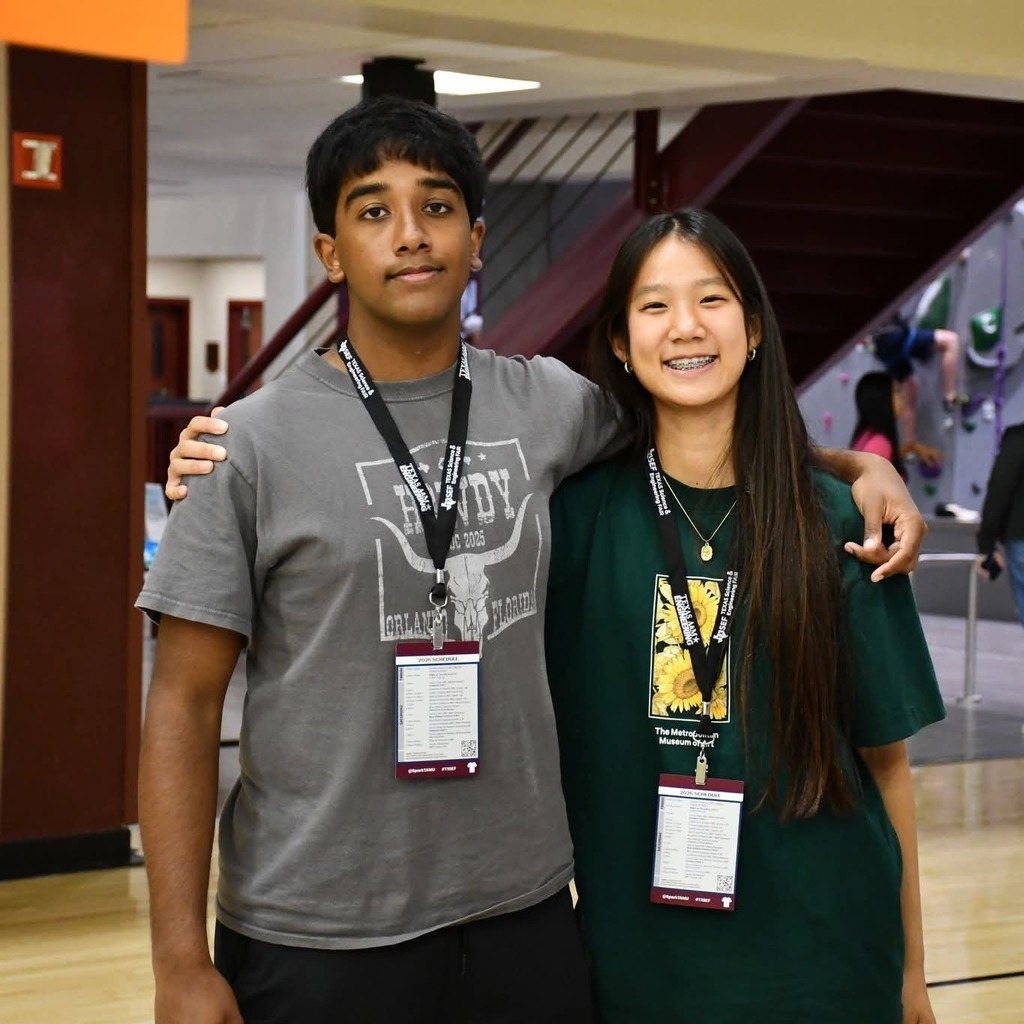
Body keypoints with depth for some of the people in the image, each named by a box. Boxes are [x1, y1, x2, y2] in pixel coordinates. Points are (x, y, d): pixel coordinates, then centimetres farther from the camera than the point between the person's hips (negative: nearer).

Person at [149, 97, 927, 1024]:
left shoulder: (550, 407, 5)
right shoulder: (255, 443, -6)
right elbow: (184, 707, -5)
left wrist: (863, 467, 8)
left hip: (525, 920, 4)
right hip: (316, 945, -3)